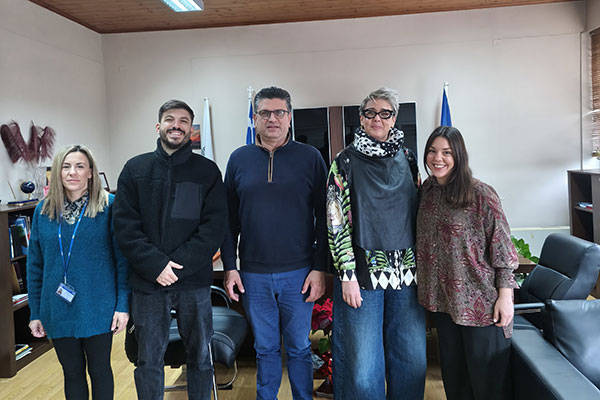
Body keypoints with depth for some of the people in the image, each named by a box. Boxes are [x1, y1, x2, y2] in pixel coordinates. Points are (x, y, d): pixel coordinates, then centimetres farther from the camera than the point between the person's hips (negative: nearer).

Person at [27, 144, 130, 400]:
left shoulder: (109, 206, -7)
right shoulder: (44, 210, 3)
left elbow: (122, 259, -7)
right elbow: (35, 265, 8)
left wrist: (123, 305, -11)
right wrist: (35, 313, 7)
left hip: (97, 309, -3)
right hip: (58, 311, 3)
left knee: (99, 371, 12)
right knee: (72, 373, 16)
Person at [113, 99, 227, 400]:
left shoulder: (207, 171, 2)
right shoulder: (135, 169, 5)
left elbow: (215, 226, -5)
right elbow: (124, 225, -3)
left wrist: (179, 263, -15)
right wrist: (156, 266, -14)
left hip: (194, 282, 0)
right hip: (147, 284, 1)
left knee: (200, 357, 13)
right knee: (148, 361, 13)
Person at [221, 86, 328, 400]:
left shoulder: (310, 157, 0)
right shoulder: (239, 159, 6)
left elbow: (323, 217, 0)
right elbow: (229, 219, 8)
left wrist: (320, 268, -5)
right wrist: (229, 267, 2)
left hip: (299, 274, -1)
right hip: (253, 276, 2)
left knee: (299, 348, 11)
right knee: (265, 348, 14)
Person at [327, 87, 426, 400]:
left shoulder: (407, 158, 9)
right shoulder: (346, 161, -2)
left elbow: (417, 211, 14)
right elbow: (336, 221, -6)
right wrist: (346, 275, -11)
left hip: (406, 270, 4)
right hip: (363, 270, -3)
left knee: (412, 356, 10)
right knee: (363, 363, 2)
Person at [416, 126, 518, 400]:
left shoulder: (480, 194, -14)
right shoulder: (426, 191, 4)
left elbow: (501, 246, -12)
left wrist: (505, 295, -13)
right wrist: (426, 290, 11)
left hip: (479, 301, -5)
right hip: (442, 298, 6)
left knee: (487, 377, 7)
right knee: (452, 372, 19)